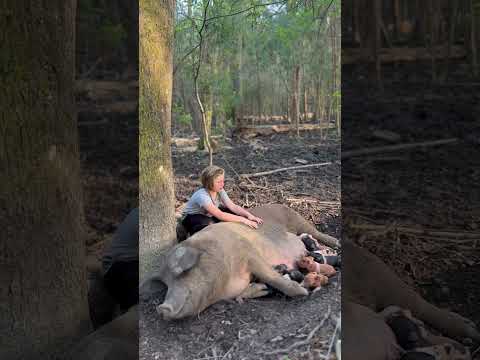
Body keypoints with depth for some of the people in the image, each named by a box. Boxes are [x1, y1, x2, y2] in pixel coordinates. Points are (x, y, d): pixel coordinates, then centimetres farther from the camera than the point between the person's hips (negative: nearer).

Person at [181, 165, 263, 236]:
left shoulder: (220, 190, -14)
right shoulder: (202, 196, -36)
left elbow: (233, 206, -18)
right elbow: (220, 215, -43)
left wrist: (248, 215, -35)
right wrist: (243, 220, -45)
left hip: (209, 215, 7)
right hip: (192, 218, -7)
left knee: (234, 213, -14)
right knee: (211, 224, -39)